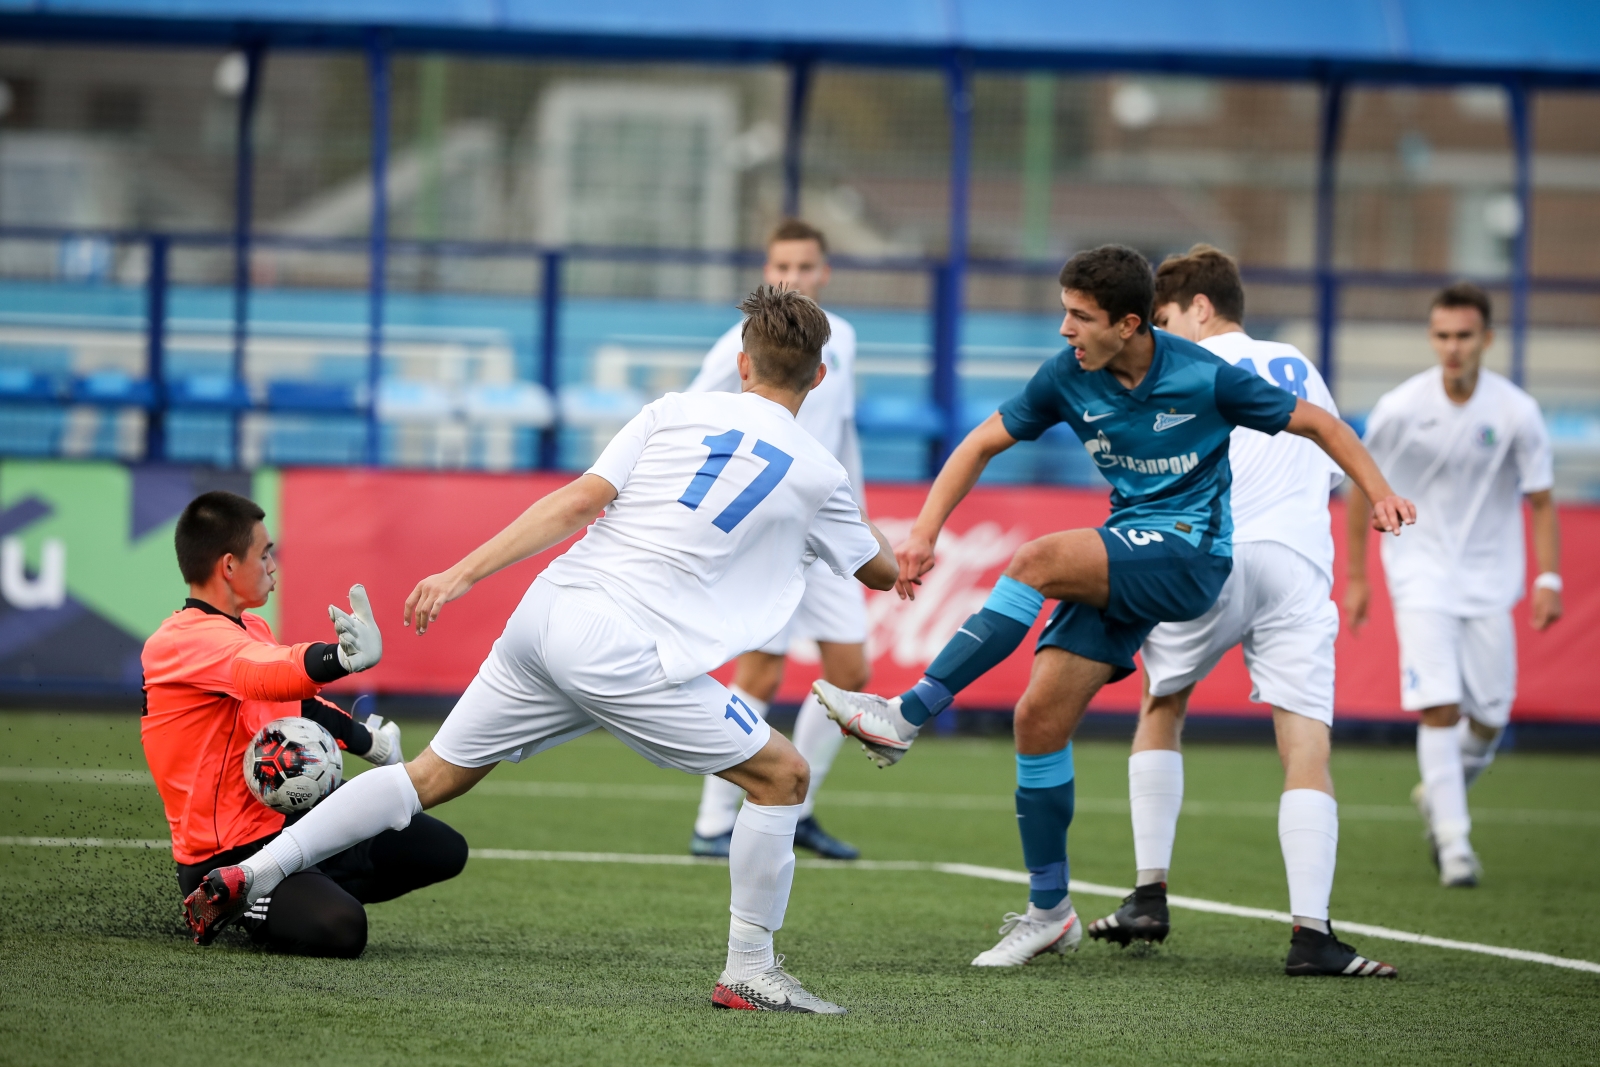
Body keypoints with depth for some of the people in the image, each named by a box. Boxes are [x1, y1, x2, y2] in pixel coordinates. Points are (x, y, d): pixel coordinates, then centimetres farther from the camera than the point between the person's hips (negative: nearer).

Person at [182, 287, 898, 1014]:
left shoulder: (677, 411, 11)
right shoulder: (816, 474, 6)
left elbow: (579, 500, 1)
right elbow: (880, 572, 24)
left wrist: (463, 574, -1)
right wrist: (902, 560, 49)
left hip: (549, 609, 5)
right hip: (622, 654, -5)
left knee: (434, 775, 16)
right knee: (781, 776, 9)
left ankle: (247, 876, 14)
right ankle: (748, 971, 8)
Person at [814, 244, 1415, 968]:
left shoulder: (1205, 378, -13)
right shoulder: (1068, 378, -1)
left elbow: (1318, 424, -1)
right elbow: (982, 445, 6)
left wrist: (1380, 493, -14)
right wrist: (924, 532, -5)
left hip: (1189, 552, -6)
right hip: (1120, 566, 6)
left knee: (1038, 561, -29)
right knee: (1040, 715, -5)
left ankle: (906, 717, -26)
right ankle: (1049, 910, 9)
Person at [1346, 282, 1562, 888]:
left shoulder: (1517, 413, -9)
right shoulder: (1399, 410, -10)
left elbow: (1541, 502, 0)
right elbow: (1363, 488, 4)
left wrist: (1547, 580, -11)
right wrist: (1355, 576, 7)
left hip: (1489, 578, 2)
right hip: (1422, 574, -2)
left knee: (1490, 717, 1)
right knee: (1439, 705, -16)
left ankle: (1437, 796, 30)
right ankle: (1454, 840, -11)